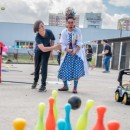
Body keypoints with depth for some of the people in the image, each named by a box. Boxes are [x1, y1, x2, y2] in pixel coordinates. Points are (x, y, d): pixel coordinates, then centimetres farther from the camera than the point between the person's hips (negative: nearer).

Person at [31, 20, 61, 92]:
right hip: (38, 51, 0)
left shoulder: (49, 32, -27)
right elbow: (43, 49, -44)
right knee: (37, 67, 14)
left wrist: (51, 48, -8)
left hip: (47, 51, 0)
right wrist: (54, 47, -47)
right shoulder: (37, 37, -35)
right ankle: (35, 81, 40)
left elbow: (52, 39, -2)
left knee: (44, 66, -13)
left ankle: (43, 85, -7)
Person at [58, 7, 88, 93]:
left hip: (77, 53, -2)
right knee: (64, 70, 2)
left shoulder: (78, 31, -8)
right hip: (67, 53, 2)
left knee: (77, 70, -10)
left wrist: (75, 51, -24)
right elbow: (63, 44, -9)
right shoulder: (64, 32, -5)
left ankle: (75, 87, 2)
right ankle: (65, 86, 20)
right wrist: (68, 50, -26)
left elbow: (79, 43, -11)